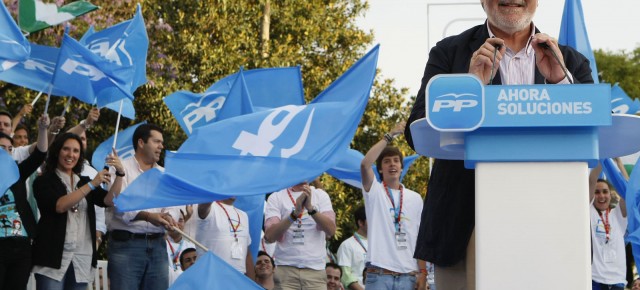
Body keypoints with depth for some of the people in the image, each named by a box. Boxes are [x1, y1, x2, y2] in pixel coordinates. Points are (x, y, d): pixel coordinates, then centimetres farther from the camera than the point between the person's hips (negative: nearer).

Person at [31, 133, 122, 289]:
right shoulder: (44, 181, 3)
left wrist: (119, 174, -12)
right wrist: (91, 185, -18)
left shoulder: (84, 182, 18)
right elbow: (59, 205, -15)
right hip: (54, 256, -5)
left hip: (82, 258, 5)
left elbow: (110, 200, 3)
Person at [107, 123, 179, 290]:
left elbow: (169, 207, 10)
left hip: (157, 245, 5)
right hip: (126, 244, -5)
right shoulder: (122, 168, 0)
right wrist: (148, 216, -26)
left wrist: (168, 217, -15)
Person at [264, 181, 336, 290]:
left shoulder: (321, 195, 10)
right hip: (285, 269, -1)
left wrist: (310, 208, -19)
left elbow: (331, 230, -4)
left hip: (315, 269, 1)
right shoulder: (276, 197, 5)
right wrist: (295, 213, -19)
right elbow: (269, 236, -7)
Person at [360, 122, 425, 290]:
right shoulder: (374, 191, 5)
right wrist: (390, 136, -10)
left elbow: (421, 237, 12)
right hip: (379, 275, -3)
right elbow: (365, 164, -14)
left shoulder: (415, 198, 13)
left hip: (408, 275, 3)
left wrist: (423, 272, 3)